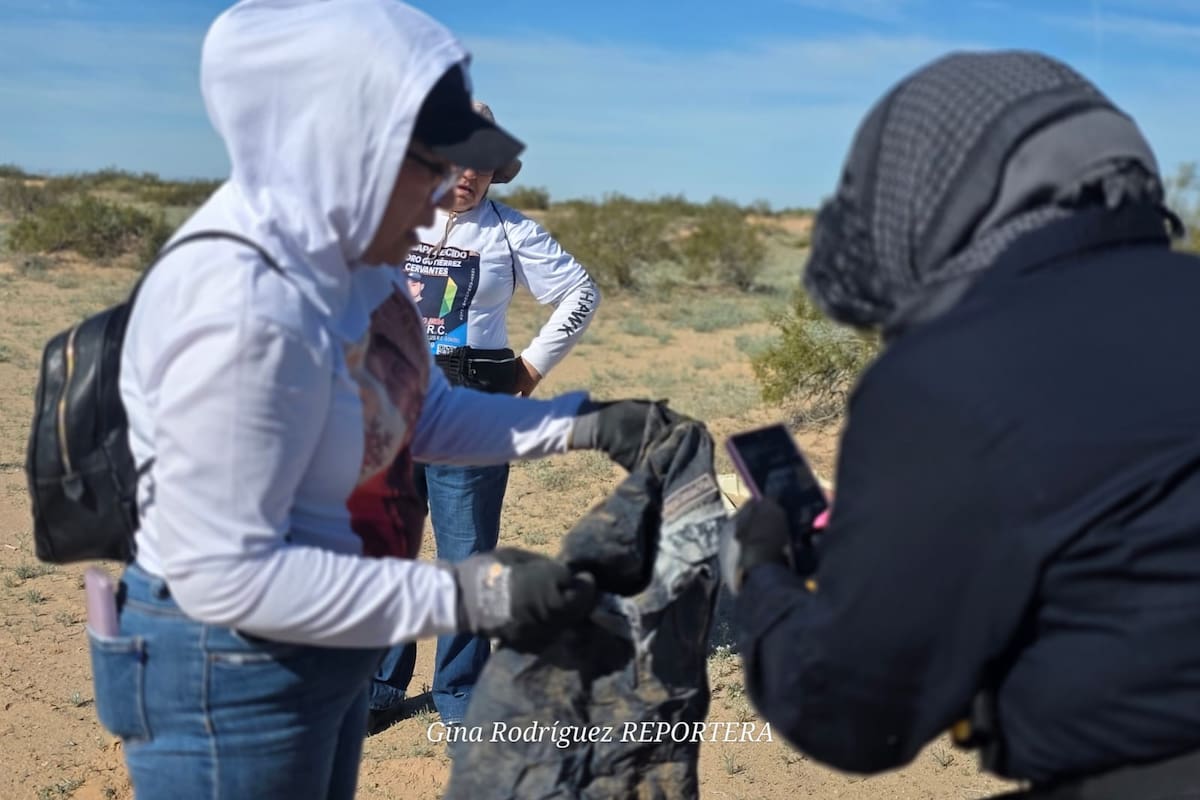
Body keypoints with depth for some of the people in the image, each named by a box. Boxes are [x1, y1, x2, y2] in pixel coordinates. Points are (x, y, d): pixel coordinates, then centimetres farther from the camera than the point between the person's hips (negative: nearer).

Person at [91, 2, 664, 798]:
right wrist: (462, 596, -28)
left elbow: (424, 412, 6)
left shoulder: (335, 257, -4)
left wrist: (582, 424, -4)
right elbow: (223, 572, -29)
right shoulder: (241, 306, -30)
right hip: (229, 678, -8)